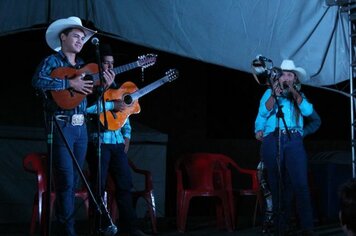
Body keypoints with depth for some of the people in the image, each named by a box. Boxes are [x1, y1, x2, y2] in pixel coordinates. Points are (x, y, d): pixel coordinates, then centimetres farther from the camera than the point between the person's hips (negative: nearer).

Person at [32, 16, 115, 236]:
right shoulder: (52, 61, -2)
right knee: (66, 181, -9)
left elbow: (89, 96, 19)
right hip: (61, 126, -7)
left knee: (74, 181, 10)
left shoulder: (83, 66, 18)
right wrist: (69, 83, -23)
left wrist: (104, 84, 2)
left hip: (81, 127, 7)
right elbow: (38, 81, -23)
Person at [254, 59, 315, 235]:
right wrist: (275, 94, -8)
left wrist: (293, 91, -1)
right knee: (278, 185, -1)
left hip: (294, 141, 0)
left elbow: (307, 111, 2)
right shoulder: (269, 93, 19)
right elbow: (263, 112, 3)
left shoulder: (299, 95, 22)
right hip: (272, 141, 0)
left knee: (300, 184, -14)